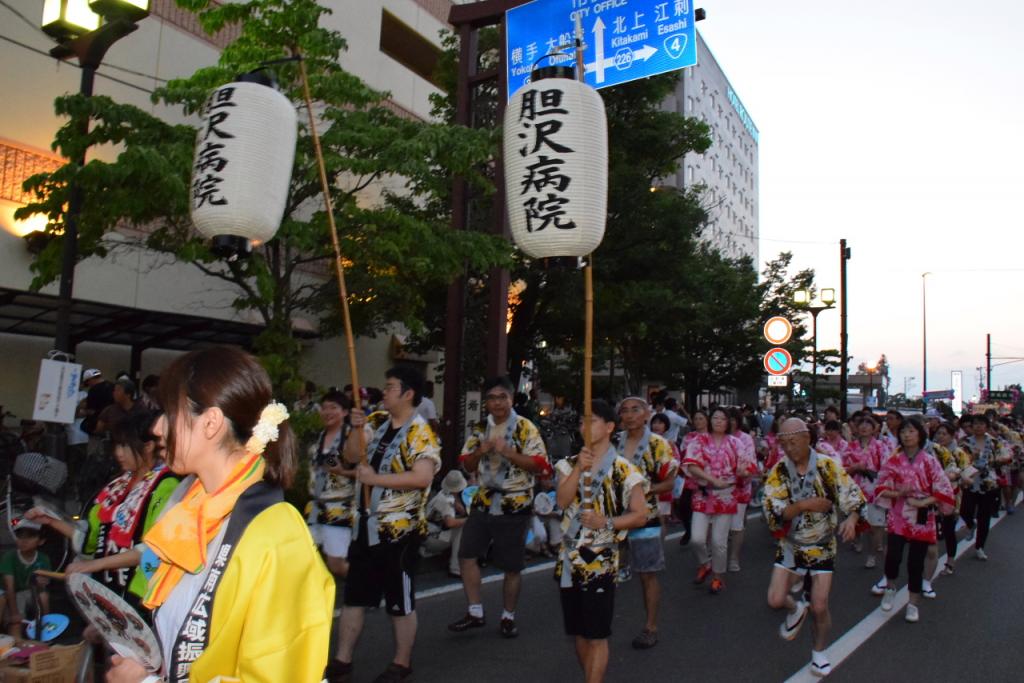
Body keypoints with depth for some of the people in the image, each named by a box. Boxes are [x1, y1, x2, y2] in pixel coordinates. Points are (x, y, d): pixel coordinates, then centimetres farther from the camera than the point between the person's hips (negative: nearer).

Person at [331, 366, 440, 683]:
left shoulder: (420, 432, -16)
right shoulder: (377, 421, 6)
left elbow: (423, 477, -28)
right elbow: (351, 456, 10)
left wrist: (375, 478, -24)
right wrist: (356, 429, -8)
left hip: (399, 530, -7)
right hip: (366, 525, 7)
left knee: (400, 602, 8)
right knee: (354, 596, 15)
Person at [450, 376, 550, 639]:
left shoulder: (525, 428, -10)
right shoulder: (479, 428, 5)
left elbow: (539, 465, -16)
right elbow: (466, 465, 8)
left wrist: (508, 451, -26)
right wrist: (480, 451, -13)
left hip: (514, 505, -5)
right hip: (483, 502, 5)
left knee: (512, 566, 5)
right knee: (467, 555, 3)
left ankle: (508, 617, 24)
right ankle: (475, 612, 18)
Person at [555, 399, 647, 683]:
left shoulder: (624, 470, -6)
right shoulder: (569, 464, 7)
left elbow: (640, 515, -6)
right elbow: (561, 501, -9)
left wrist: (606, 522, -19)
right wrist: (579, 468, -19)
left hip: (601, 562, -5)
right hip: (569, 558, 5)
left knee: (596, 635, 0)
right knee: (579, 632, 15)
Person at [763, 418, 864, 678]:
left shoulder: (828, 466, -12)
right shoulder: (778, 472, -10)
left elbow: (854, 498, -10)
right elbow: (772, 512, -17)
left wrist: (851, 519, -31)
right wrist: (806, 504, -29)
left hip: (822, 547, -1)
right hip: (790, 546, 1)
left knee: (819, 607, -1)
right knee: (775, 600, -6)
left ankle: (819, 652, 28)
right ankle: (795, 610, 31)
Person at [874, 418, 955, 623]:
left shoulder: (929, 461, -2)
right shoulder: (893, 461, 0)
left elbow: (944, 491, -4)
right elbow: (881, 487, 3)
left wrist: (922, 502, -15)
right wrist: (897, 494, -15)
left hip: (922, 518, 0)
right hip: (898, 516, 0)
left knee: (916, 562, 5)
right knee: (893, 556, -14)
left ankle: (913, 604, 22)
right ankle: (890, 588, 15)